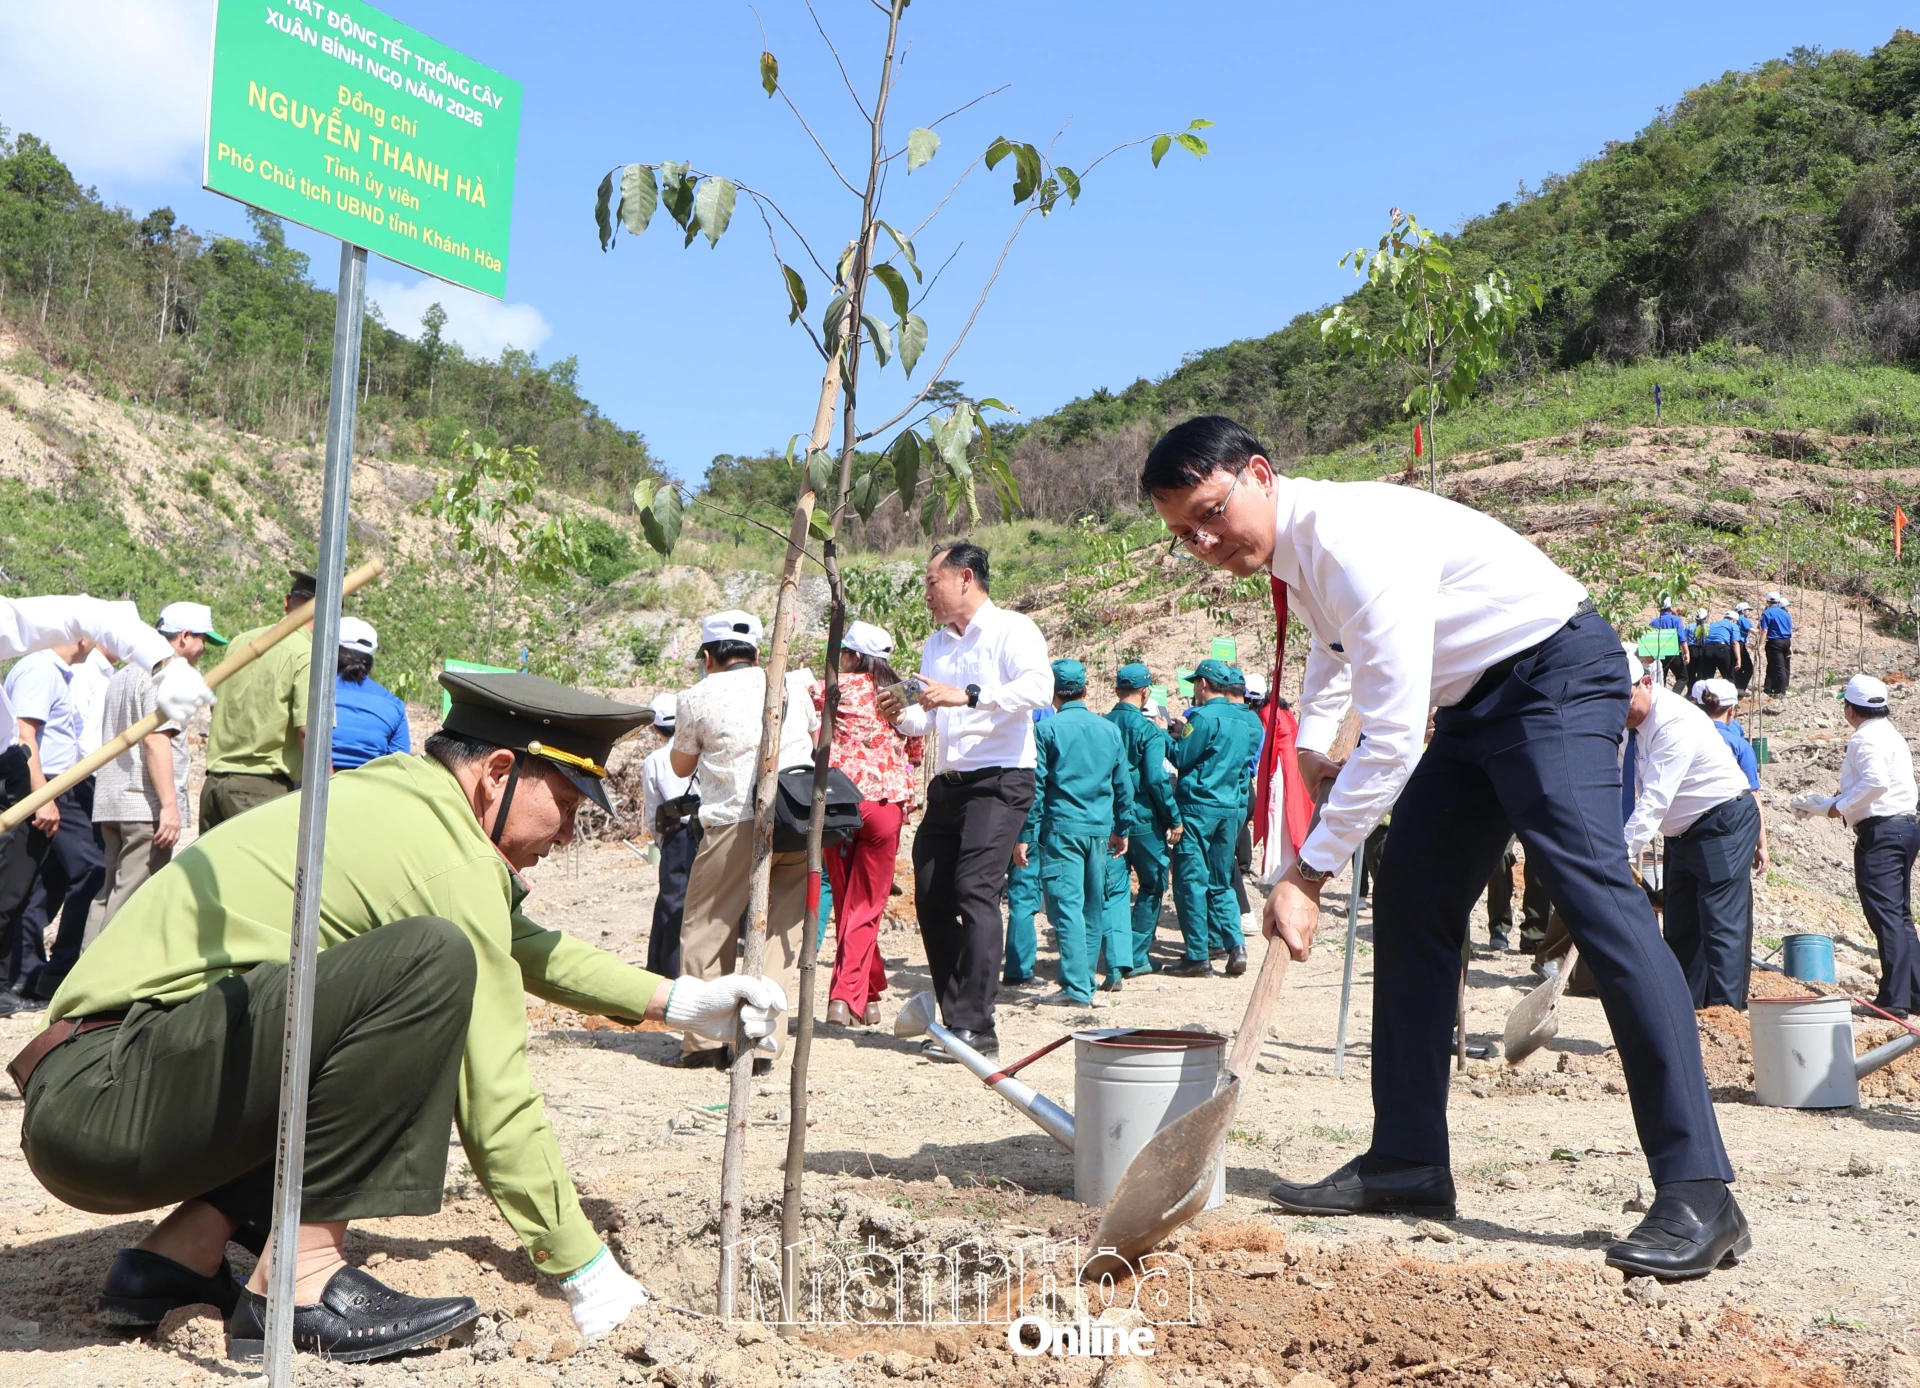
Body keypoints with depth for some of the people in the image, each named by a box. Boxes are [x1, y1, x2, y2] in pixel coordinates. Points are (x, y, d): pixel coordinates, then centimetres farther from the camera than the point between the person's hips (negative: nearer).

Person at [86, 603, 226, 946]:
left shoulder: (123, 674, 22)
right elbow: (156, 740, -20)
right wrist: (170, 804, -23)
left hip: (111, 802, 10)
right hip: (147, 804, -10)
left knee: (110, 891, 13)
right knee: (135, 897, -8)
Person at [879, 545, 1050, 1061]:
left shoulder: (1012, 630, -4)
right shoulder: (936, 644, 21)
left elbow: (1039, 687, -22)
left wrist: (967, 695, -30)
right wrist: (901, 716, 1)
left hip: (1000, 781, -8)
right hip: (947, 784, 8)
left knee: (974, 891, -17)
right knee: (931, 898, 3)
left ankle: (976, 1028, -16)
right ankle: (956, 1018, 13)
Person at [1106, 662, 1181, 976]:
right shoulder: (1148, 730, -11)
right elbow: (1156, 779, -16)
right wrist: (1174, 818, -7)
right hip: (1143, 820, -4)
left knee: (1113, 889, 5)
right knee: (1152, 885, 10)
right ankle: (1136, 956, 10)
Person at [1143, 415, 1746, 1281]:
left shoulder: (1355, 537, -28)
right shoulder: (1285, 552, 2)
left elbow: (1391, 740, -29)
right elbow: (1335, 643, 27)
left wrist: (1308, 874, -25)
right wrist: (1310, 745, 12)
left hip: (1556, 673, -10)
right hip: (1473, 700, 10)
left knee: (1592, 888, -24)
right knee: (1408, 897, 5)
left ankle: (1698, 1194, -25)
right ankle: (1408, 1160, 11)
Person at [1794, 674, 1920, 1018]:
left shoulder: (1865, 738, -11)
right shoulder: (1891, 735, 20)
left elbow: (1876, 781, -27)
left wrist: (1835, 807, -16)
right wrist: (1823, 805, 22)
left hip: (1879, 832, -10)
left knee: (1886, 917, -11)